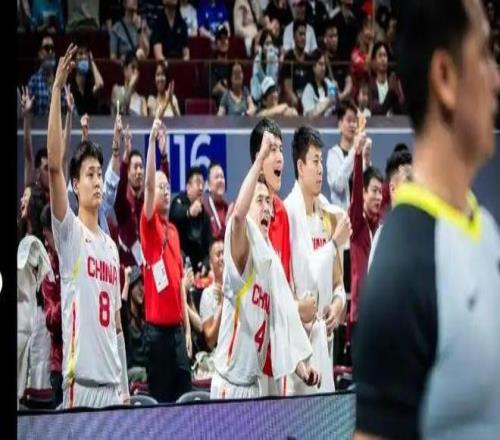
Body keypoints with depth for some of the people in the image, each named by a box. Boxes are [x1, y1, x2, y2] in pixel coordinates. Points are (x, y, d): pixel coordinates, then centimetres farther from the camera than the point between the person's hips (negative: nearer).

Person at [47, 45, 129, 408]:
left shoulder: (111, 246, 18)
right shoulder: (69, 232, 0)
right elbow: (54, 165, -15)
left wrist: (125, 387, 16)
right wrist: (57, 88, -20)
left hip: (112, 384, 6)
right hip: (80, 382, -6)